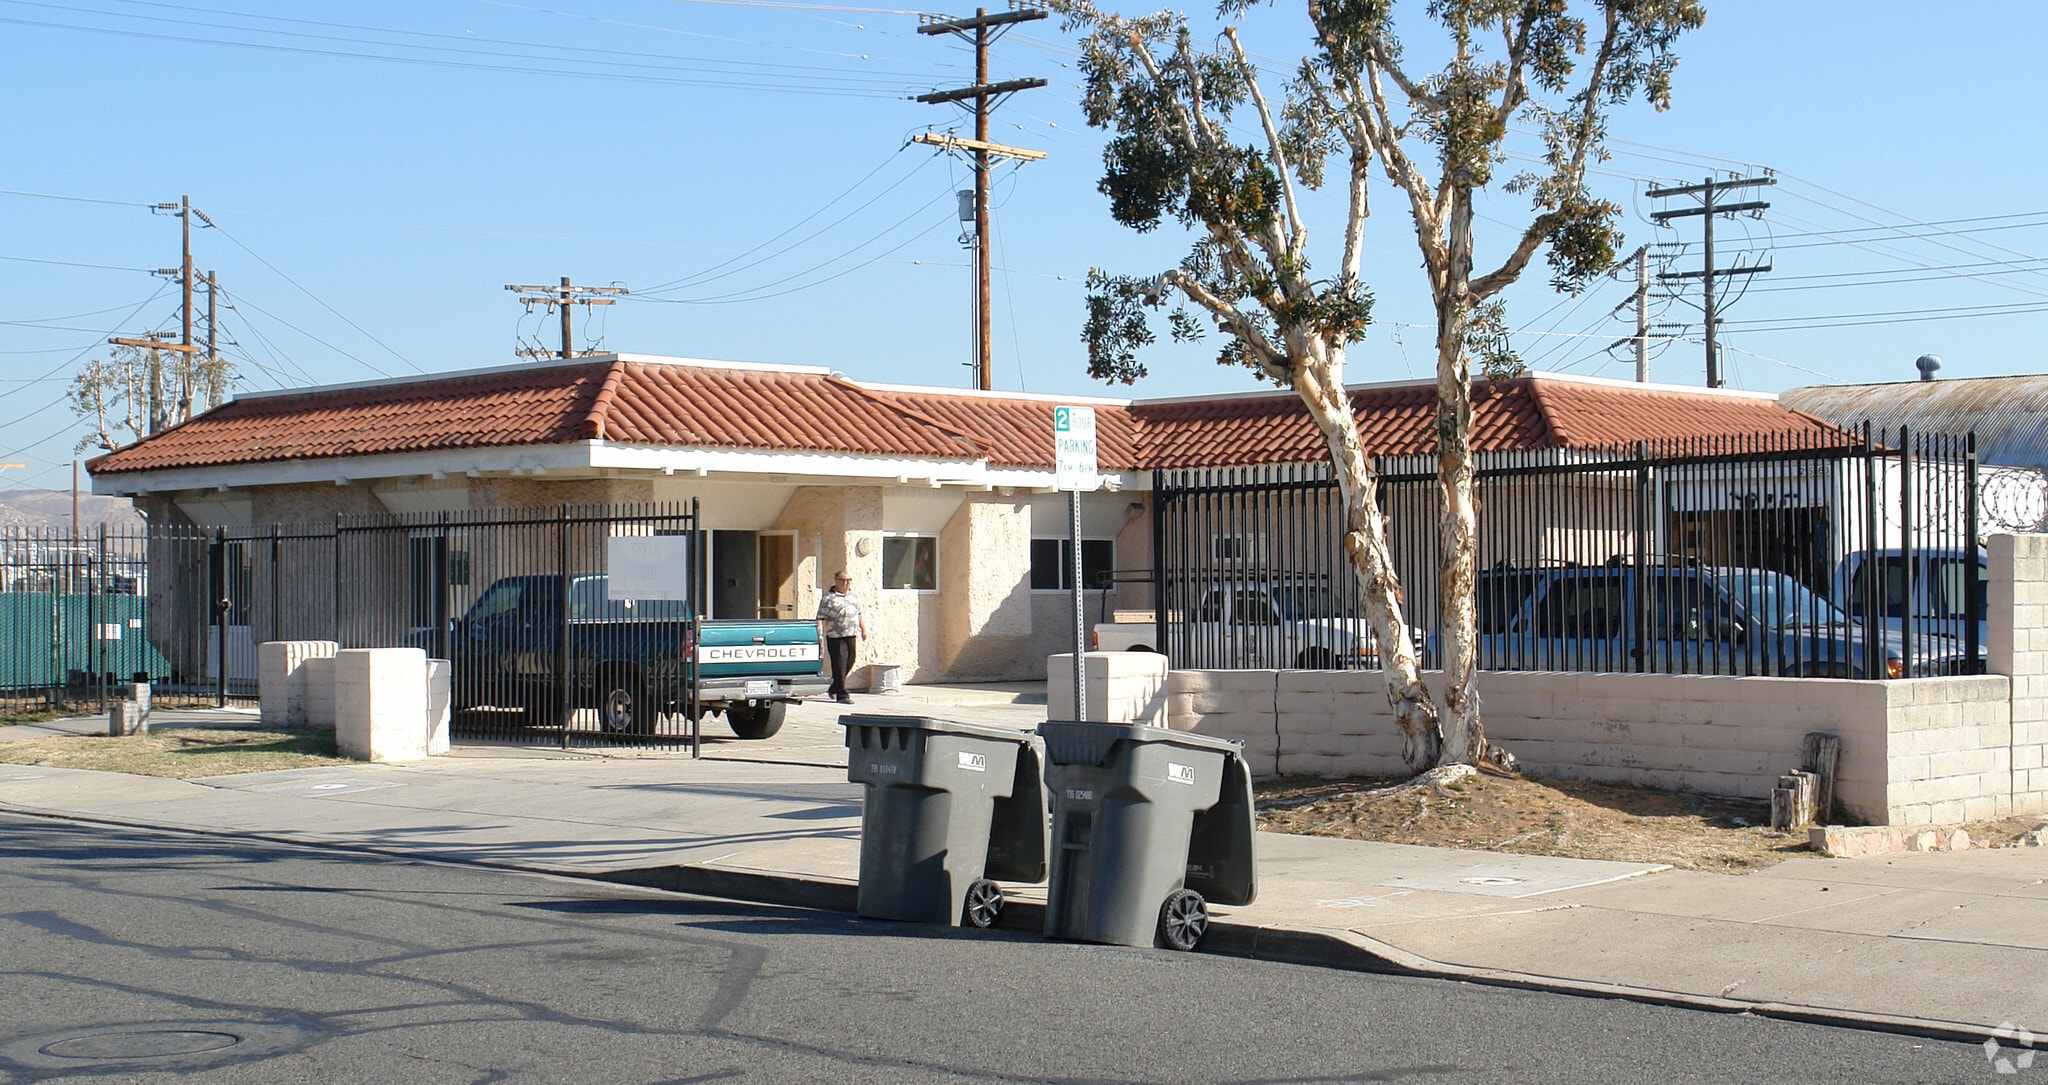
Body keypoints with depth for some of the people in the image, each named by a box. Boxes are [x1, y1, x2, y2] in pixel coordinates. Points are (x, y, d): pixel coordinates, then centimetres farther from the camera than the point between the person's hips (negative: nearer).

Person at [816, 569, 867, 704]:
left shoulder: (854, 596, 15)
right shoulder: (828, 598, -7)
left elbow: (859, 614, 24)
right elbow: (820, 618, -10)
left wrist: (864, 629, 21)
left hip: (851, 636, 7)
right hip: (836, 637, -7)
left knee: (849, 662, 13)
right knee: (839, 665, -6)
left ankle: (834, 688, 33)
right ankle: (841, 695, -1)